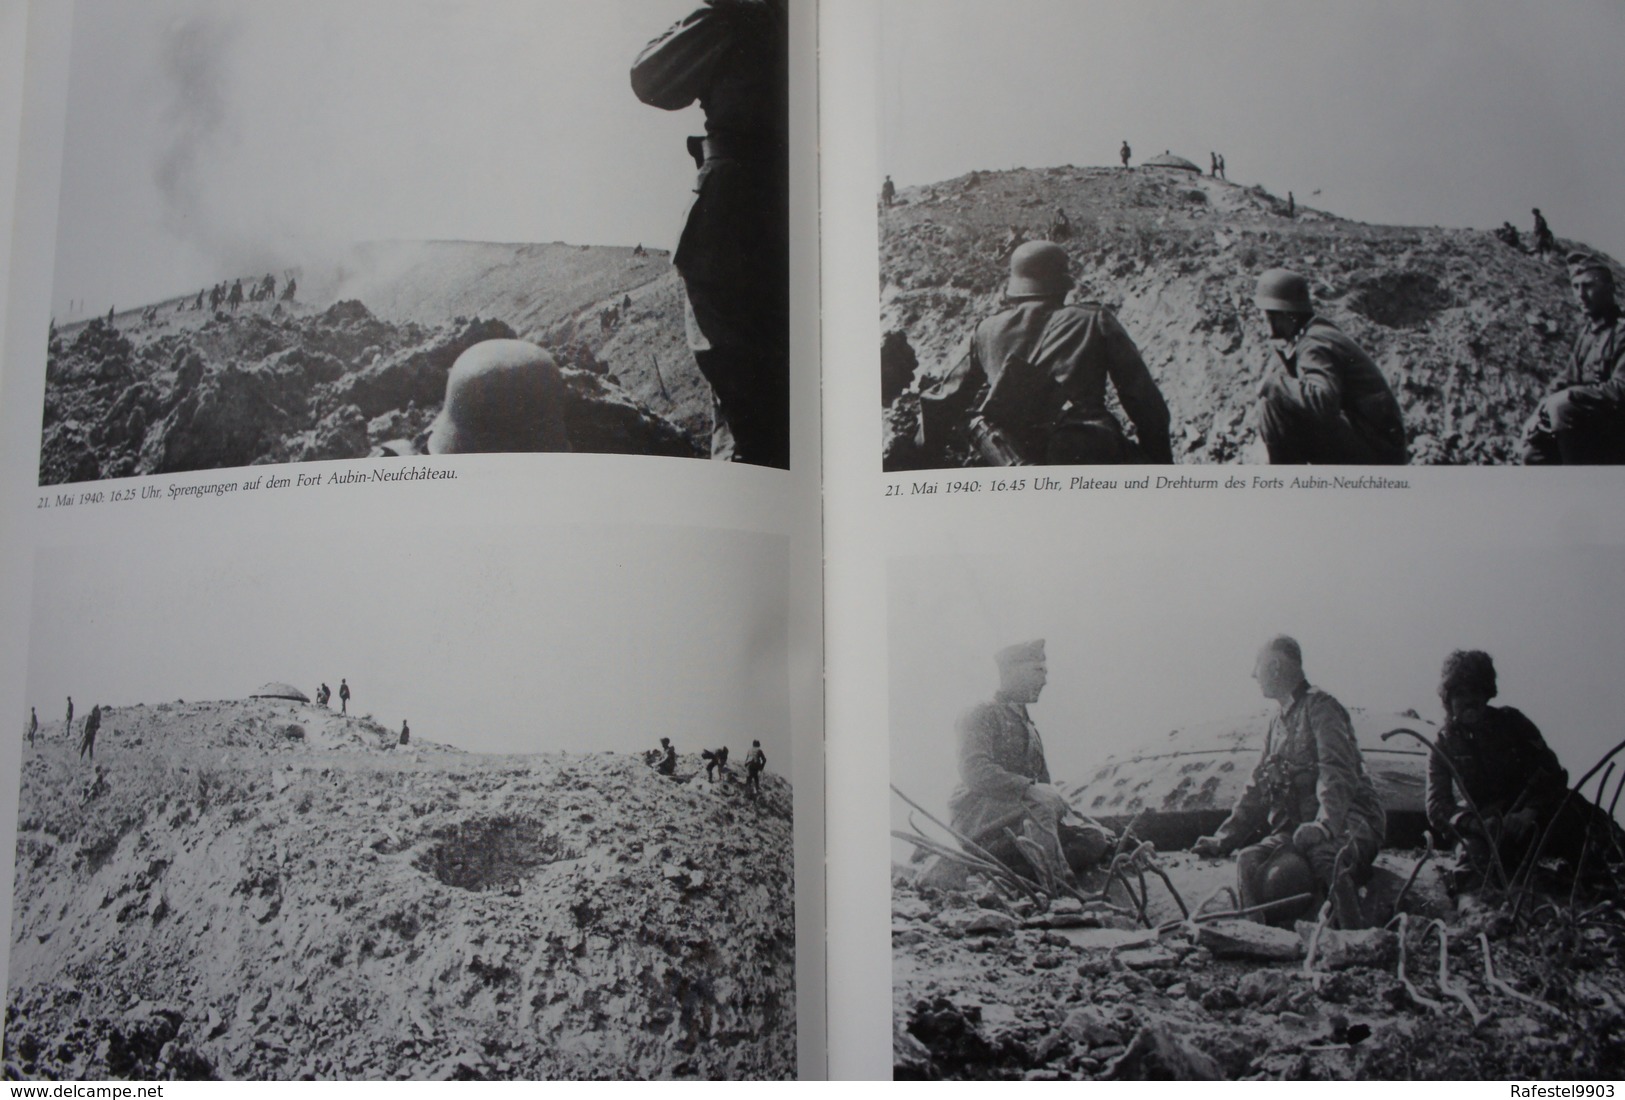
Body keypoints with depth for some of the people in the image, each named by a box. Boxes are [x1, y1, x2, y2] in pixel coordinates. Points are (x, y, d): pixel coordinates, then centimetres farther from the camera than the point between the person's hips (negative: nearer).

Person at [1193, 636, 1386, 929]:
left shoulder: (1319, 707, -4)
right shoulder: (1279, 720, 22)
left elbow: (1337, 772, -19)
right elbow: (1258, 787, 23)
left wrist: (1325, 824, -35)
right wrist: (1223, 838, 16)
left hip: (1347, 823, -7)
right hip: (1298, 828, 7)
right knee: (1248, 863, -22)